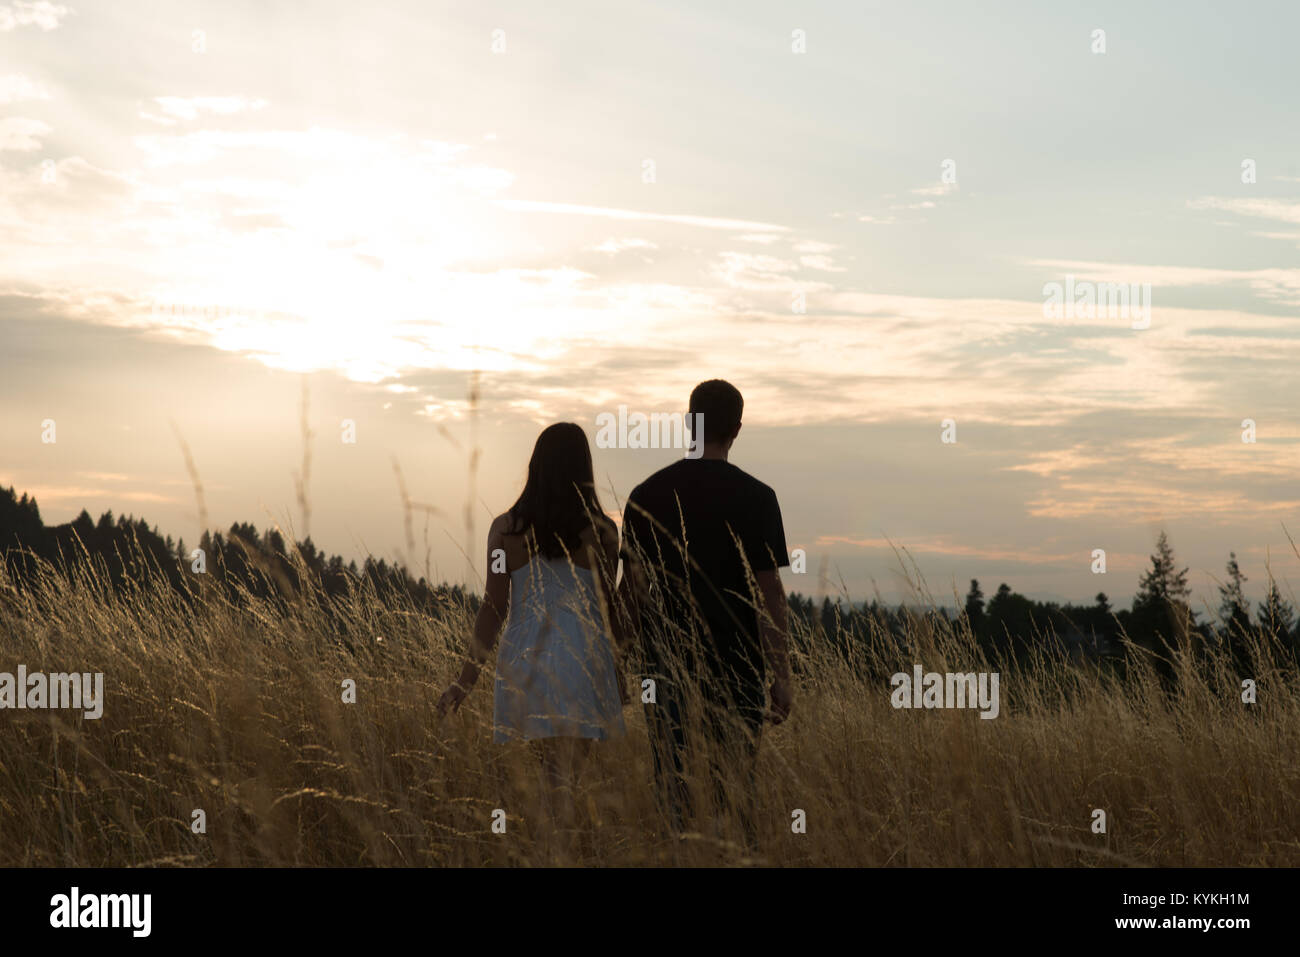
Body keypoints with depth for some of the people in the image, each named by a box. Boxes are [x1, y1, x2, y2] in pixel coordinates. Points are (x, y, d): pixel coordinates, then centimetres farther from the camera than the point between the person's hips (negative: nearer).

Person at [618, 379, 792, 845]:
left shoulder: (646, 495, 1)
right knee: (736, 786, 9)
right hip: (737, 665, -1)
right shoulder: (755, 497, -6)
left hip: (668, 662, 1)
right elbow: (768, 592, -9)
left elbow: (632, 588, 2)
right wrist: (782, 677, -7)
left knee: (676, 785, 5)